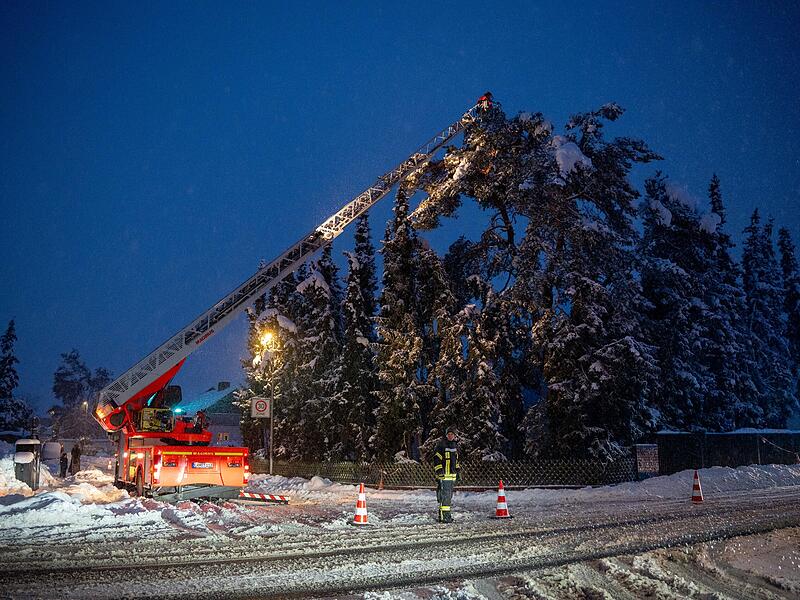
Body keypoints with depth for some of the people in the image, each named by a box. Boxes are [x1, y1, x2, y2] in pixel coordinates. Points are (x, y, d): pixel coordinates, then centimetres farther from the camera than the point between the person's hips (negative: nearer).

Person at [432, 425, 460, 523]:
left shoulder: (455, 445, 16)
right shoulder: (441, 444, -9)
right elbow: (436, 458, -12)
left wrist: (457, 469, 24)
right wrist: (439, 470, -17)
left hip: (452, 474, 8)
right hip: (444, 474, -8)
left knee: (449, 495, 14)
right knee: (444, 495, -12)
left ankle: (446, 513, 23)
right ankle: (443, 516, -11)